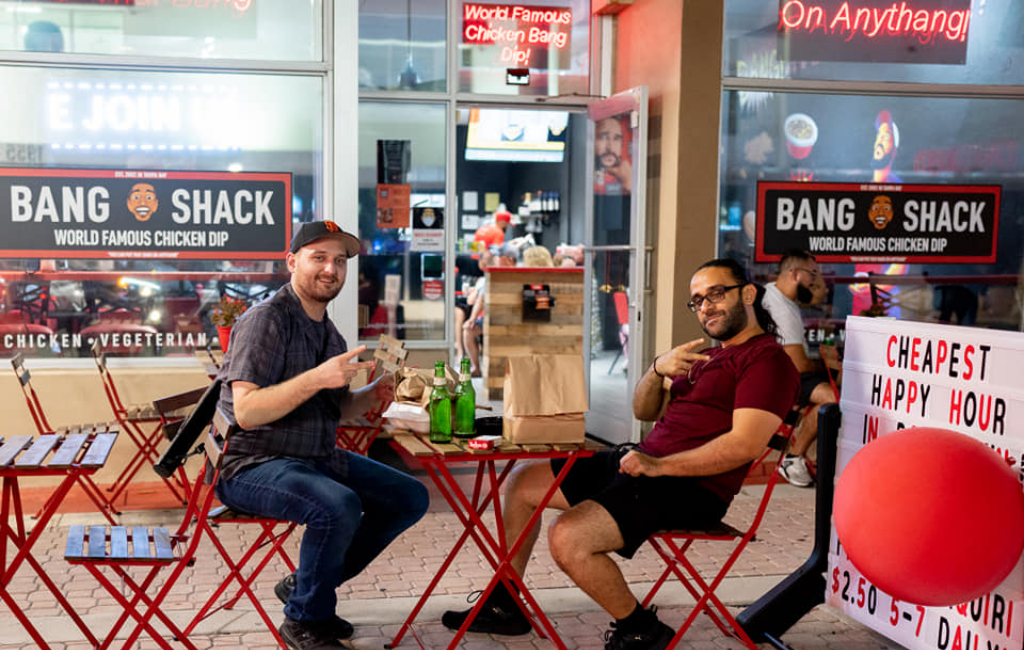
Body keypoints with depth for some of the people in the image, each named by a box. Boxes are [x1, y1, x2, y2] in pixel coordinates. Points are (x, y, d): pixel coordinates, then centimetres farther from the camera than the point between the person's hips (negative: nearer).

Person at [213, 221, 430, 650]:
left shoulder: (328, 332, 12)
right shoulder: (267, 319, -14)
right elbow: (246, 412, -23)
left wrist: (375, 392, 0)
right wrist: (316, 378, -32)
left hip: (318, 458, 9)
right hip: (252, 465, -9)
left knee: (410, 497, 4)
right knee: (339, 505, -34)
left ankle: (306, 586, 10)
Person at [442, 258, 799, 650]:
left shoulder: (767, 359, -9)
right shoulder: (709, 355, 21)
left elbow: (745, 445, -22)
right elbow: (643, 411, 18)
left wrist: (659, 466, -22)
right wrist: (659, 370, -4)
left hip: (691, 488, -10)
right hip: (644, 463, 10)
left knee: (567, 537, -27)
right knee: (522, 483, 11)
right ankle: (503, 607, 20)